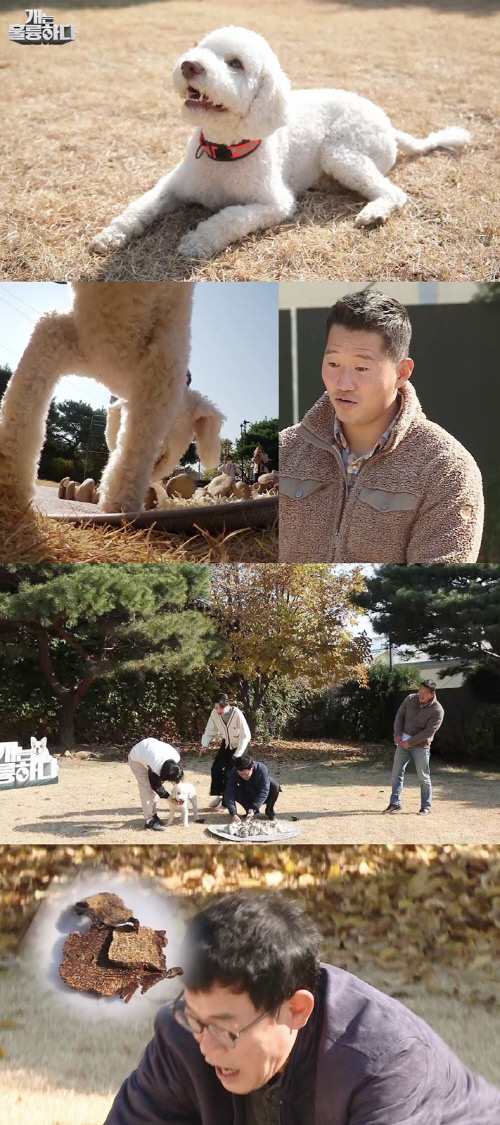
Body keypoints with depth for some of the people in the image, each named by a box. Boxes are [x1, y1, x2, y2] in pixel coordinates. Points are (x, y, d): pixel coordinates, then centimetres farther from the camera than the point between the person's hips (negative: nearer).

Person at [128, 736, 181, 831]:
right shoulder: (155, 768, -41)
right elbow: (157, 787, -22)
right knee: (146, 788, -12)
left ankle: (153, 814, 18)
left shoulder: (176, 757, -26)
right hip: (136, 759, -6)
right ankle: (149, 821, -8)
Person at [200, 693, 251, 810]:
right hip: (226, 744, 5)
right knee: (216, 768, -5)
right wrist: (205, 745, -21)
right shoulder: (215, 713, -20)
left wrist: (237, 755, -28)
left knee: (230, 772, -11)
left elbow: (246, 736, -27)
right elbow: (209, 730, -5)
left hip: (239, 745, -5)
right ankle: (218, 796, 11)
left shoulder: (237, 714, -32)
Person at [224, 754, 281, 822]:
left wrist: (253, 809, -45)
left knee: (274, 786, -31)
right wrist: (233, 814, -45)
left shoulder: (262, 769, -31)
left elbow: (263, 791, -35)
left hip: (262, 798, -1)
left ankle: (269, 811, -5)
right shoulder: (233, 773, -26)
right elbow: (229, 794, -32)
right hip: (248, 798, 1)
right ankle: (249, 809, -4)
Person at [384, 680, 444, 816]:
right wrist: (397, 734, -8)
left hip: (421, 746, -4)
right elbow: (400, 715, 4)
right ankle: (395, 804, 10)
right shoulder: (410, 699, -3)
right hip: (403, 743, 4)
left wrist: (410, 742, -19)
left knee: (424, 778, 1)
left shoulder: (437, 710, -17)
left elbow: (428, 731, -18)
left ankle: (426, 807, 10)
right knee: (397, 773, 4)